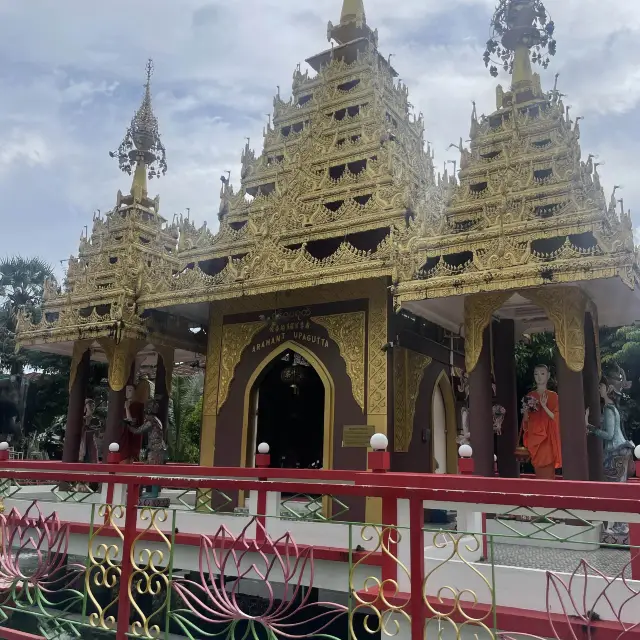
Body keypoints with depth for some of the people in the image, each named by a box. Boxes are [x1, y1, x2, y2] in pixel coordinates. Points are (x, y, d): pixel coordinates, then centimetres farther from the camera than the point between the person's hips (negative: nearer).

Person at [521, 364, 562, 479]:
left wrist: (544, 406, -18)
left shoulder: (553, 396, 3)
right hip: (534, 437, 2)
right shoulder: (529, 396, 10)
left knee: (548, 469, -7)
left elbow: (556, 417, -5)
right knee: (538, 470, 0)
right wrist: (526, 411, -9)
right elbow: (526, 420, 12)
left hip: (548, 438, -2)